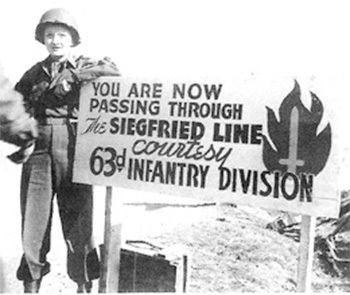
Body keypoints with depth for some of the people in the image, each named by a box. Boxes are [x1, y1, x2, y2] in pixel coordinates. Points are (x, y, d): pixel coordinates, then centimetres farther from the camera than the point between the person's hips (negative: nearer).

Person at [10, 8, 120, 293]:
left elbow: (113, 71, -12)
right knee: (34, 219, 3)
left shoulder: (84, 66, 7)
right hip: (39, 150, 2)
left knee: (78, 219, 2)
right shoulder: (35, 73, 14)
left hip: (73, 152, -2)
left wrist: (71, 76, -15)